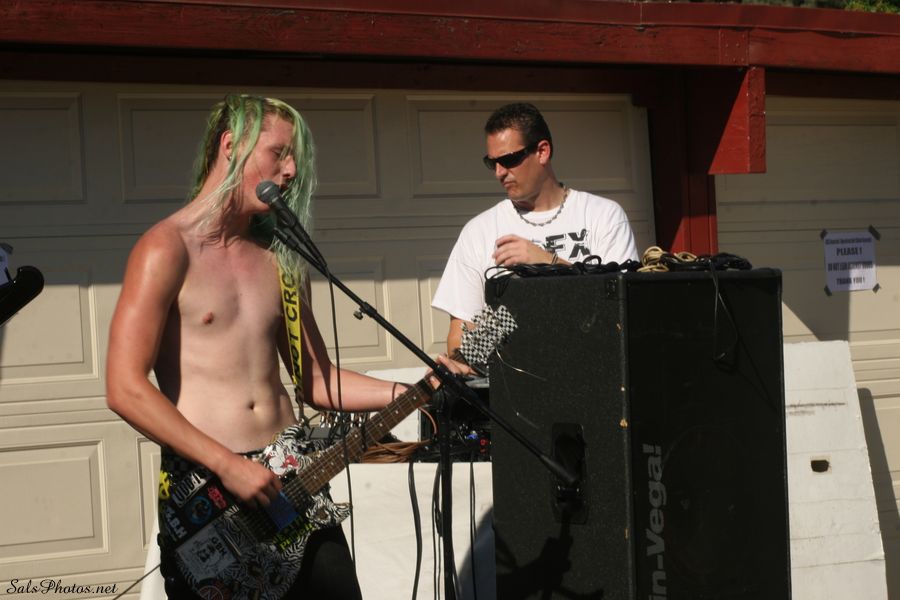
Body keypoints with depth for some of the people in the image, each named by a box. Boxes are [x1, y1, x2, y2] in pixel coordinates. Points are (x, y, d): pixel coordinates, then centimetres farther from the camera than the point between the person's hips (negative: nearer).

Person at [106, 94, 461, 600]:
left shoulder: (281, 259, 12)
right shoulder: (168, 249, -8)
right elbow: (126, 389, -15)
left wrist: (411, 393, 2)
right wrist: (228, 465, -18)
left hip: (288, 476, 6)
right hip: (204, 485, -6)